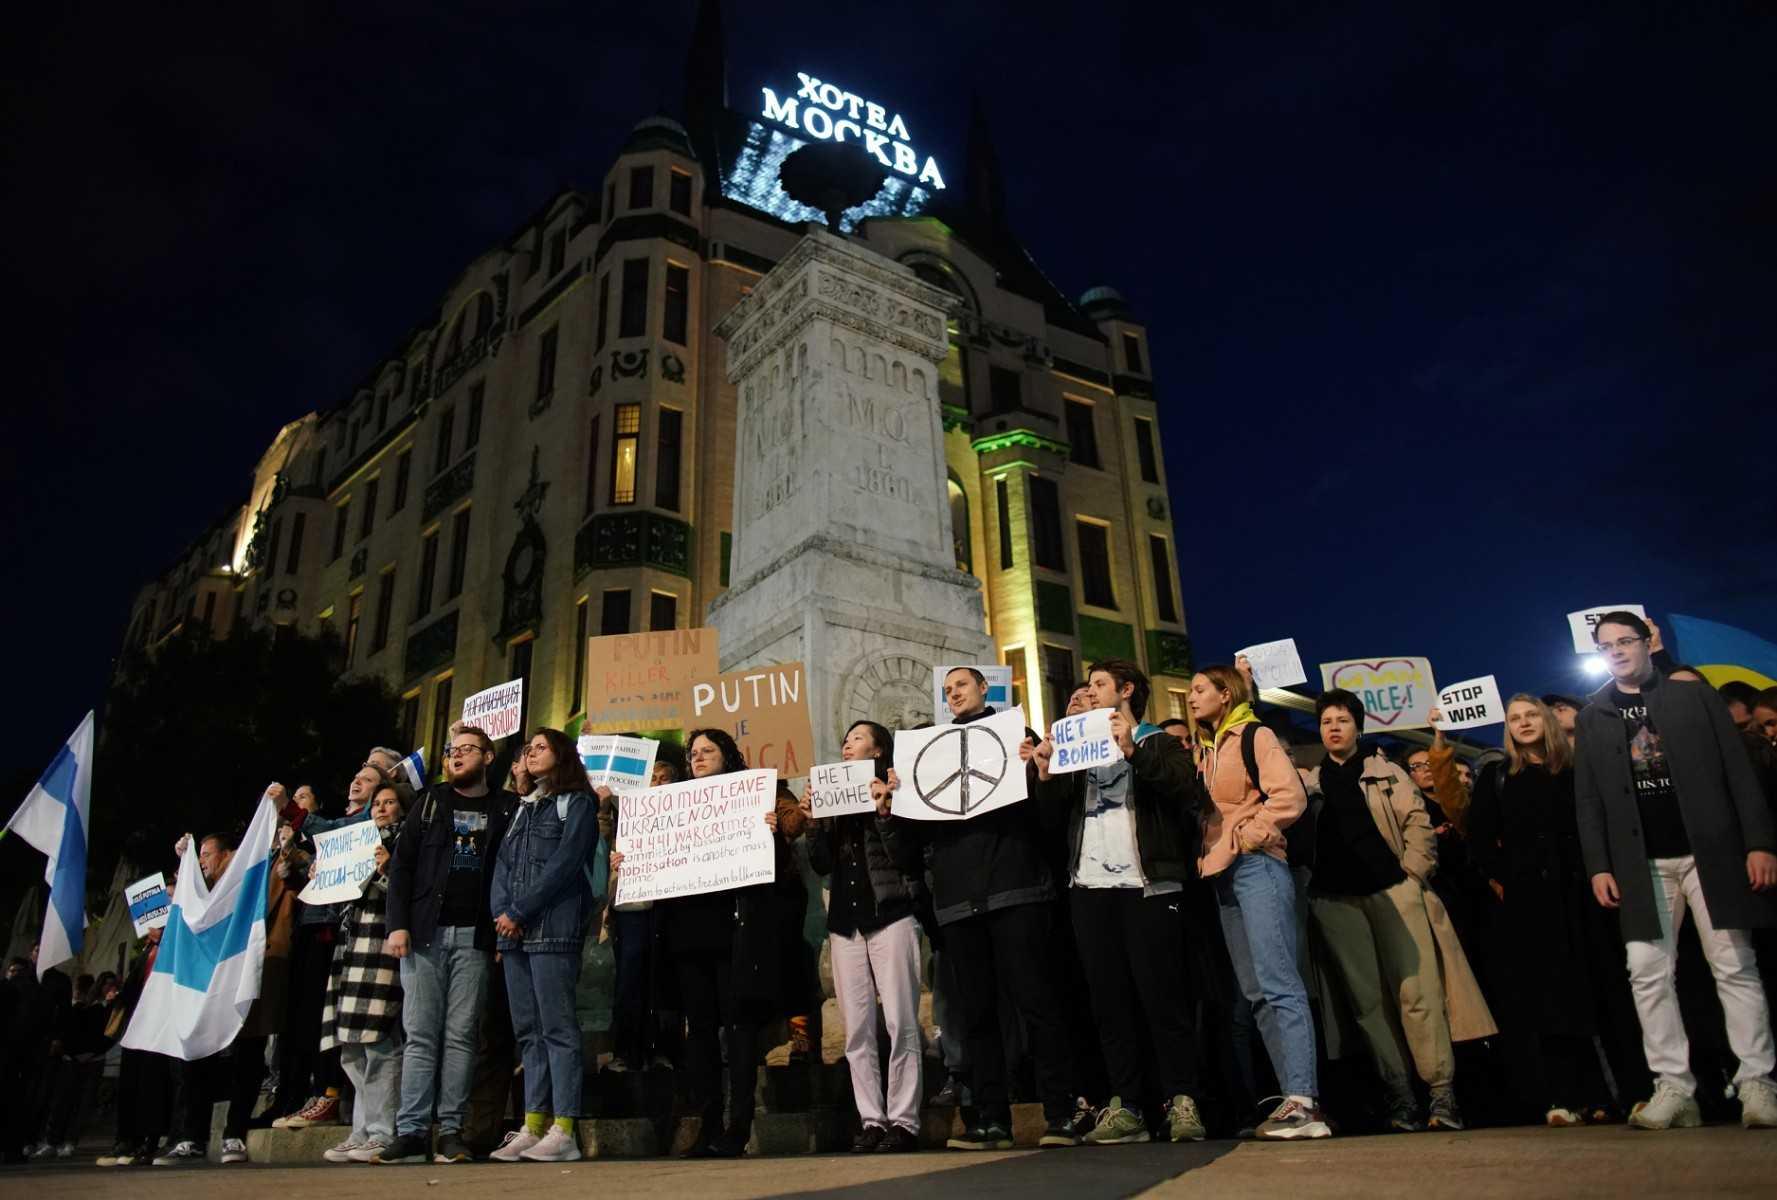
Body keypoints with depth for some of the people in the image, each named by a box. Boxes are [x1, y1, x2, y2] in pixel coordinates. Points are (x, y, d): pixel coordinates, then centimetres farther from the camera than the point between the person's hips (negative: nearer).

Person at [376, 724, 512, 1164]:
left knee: (461, 1036, 0)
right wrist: (398, 924, -3)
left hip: (473, 936, -1)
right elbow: (401, 864, 7)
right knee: (420, 1035, -1)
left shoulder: (500, 813, 9)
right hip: (424, 933, 1)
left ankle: (451, 1131, 4)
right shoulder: (431, 802, 12)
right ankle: (411, 1131, 2)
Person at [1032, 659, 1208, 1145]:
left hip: (1146, 885, -4)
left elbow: (1189, 793, -8)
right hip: (1089, 889, 5)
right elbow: (1057, 812, 16)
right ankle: (1125, 1106, 7)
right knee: (1108, 1000, 3)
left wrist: (1134, 752, -15)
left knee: (1161, 995, -6)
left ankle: (1182, 1101, 1)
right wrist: (1046, 777, -3)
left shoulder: (1158, 743, 9)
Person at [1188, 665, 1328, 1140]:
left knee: (1278, 983, -13)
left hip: (1257, 867, -8)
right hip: (1223, 876, 8)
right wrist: (1206, 852, 10)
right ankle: (1293, 1097, 9)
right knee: (1256, 991, 6)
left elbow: (1290, 797, -13)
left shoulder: (1255, 736, -2)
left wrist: (1245, 838, -12)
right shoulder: (1205, 749, 20)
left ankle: (1304, 1102, -14)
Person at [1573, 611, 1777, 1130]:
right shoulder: (1593, 717, 12)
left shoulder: (1693, 695, 7)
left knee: (1734, 966, -1)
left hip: (1711, 850, -2)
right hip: (1642, 863, 2)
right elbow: (1588, 798, 9)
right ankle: (1674, 1087, 1)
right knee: (1648, 972, -3)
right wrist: (1598, 865, 1)